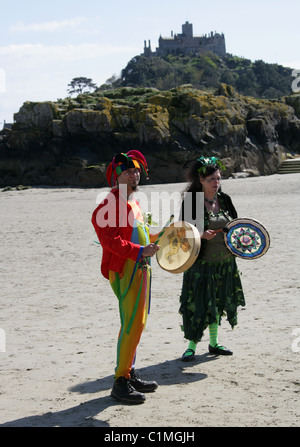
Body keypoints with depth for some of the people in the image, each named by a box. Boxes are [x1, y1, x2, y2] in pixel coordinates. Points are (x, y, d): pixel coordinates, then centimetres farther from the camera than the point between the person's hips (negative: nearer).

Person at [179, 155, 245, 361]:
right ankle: (192, 346, 6)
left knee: (218, 302, 14)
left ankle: (214, 343, 27)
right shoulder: (191, 202, -10)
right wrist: (201, 235, -28)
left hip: (225, 263, 6)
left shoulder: (224, 199, 6)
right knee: (198, 304, -6)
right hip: (202, 262, -5)